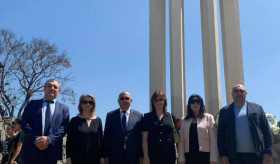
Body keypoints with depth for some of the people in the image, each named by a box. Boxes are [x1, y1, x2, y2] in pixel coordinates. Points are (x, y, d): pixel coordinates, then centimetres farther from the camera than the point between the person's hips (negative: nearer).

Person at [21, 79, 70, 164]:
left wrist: (49, 139, -15)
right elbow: (24, 123, 2)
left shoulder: (64, 108, 12)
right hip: (31, 149, 0)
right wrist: (36, 139, -12)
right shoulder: (32, 104, 12)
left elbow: (64, 127, 0)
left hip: (51, 150, 0)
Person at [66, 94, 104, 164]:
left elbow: (101, 139, 8)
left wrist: (101, 157, 4)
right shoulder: (74, 120, 3)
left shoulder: (98, 120, 9)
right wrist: (68, 157, -5)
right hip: (78, 158, -2)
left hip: (94, 158, 2)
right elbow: (69, 140, 2)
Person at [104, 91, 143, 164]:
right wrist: (106, 156, 0)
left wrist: (141, 156, 0)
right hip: (115, 156, 0)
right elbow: (106, 136, 5)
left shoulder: (139, 116, 5)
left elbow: (141, 137, 4)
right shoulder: (110, 115, 7)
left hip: (133, 157, 0)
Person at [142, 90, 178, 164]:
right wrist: (145, 156, -6)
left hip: (169, 155, 2)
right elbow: (144, 139, 1)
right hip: (153, 155, -1)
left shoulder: (171, 117, 10)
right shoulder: (147, 117, 6)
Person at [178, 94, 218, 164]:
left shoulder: (209, 118, 4)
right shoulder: (184, 120, 11)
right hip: (189, 156, 2)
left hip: (205, 156, -2)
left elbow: (213, 140, -1)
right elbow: (181, 141, 7)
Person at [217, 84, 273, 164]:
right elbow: (221, 134, 4)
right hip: (234, 156, 0)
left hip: (255, 155, 1)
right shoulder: (224, 111, 7)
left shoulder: (257, 108, 8)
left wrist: (268, 152, -3)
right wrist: (222, 155, -3)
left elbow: (266, 131, 5)